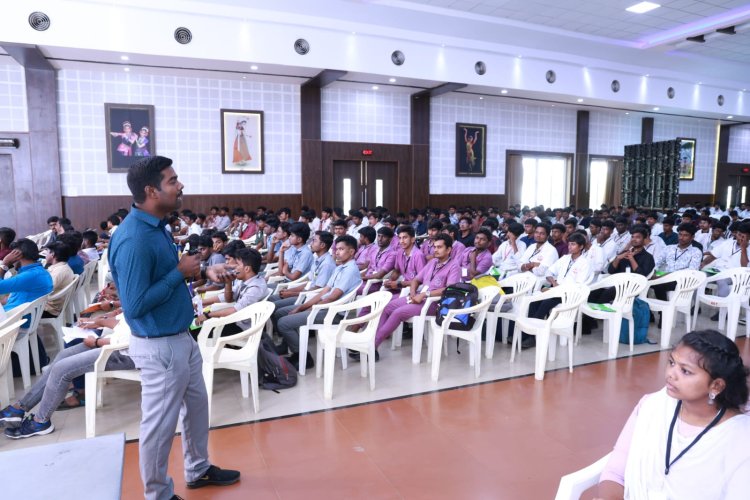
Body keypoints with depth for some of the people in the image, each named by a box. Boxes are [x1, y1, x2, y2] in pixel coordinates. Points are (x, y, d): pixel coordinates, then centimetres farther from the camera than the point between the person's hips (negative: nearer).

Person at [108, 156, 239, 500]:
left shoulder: (155, 226, 5)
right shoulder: (134, 239, -25)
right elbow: (134, 304, -26)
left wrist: (194, 269, 0)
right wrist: (180, 272, -21)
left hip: (181, 337, 10)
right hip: (159, 346, -10)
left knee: (197, 405, 23)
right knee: (160, 423, 9)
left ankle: (198, 469, 44)